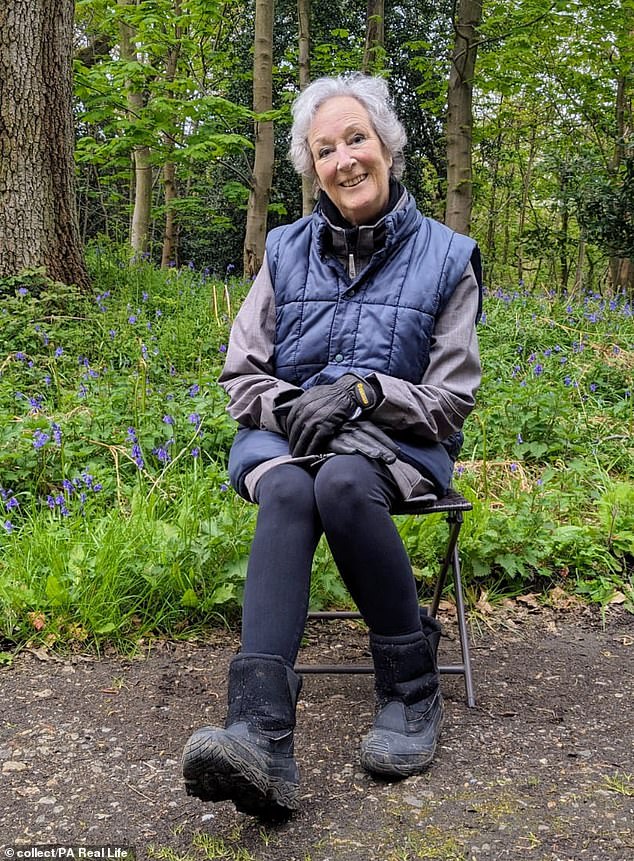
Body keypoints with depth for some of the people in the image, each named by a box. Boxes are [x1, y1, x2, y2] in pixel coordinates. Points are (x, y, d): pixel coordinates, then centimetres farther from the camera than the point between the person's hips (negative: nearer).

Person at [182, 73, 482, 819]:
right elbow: (241, 375, 9)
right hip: (285, 434, 2)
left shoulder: (445, 258, 3)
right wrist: (289, 405, -14)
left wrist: (362, 391, -17)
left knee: (343, 483, -38)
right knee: (288, 493, -35)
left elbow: (451, 398, -1)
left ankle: (411, 686, -20)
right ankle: (261, 737, -50)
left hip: (396, 442, -1)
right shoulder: (286, 253, 10)